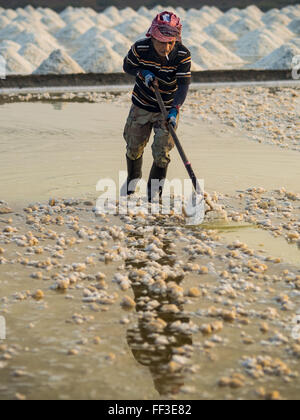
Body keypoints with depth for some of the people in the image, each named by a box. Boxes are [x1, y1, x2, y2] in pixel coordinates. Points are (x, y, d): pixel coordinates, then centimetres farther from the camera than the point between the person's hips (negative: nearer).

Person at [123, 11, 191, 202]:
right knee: (134, 148, 15)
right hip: (142, 105, 1)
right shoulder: (140, 49, -21)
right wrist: (143, 73, -22)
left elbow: (184, 84, -24)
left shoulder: (183, 55, -23)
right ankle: (133, 178, 47)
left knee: (162, 153, -6)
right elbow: (127, 66, -2)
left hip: (168, 109, -1)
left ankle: (154, 192, 16)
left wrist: (175, 110, -39)